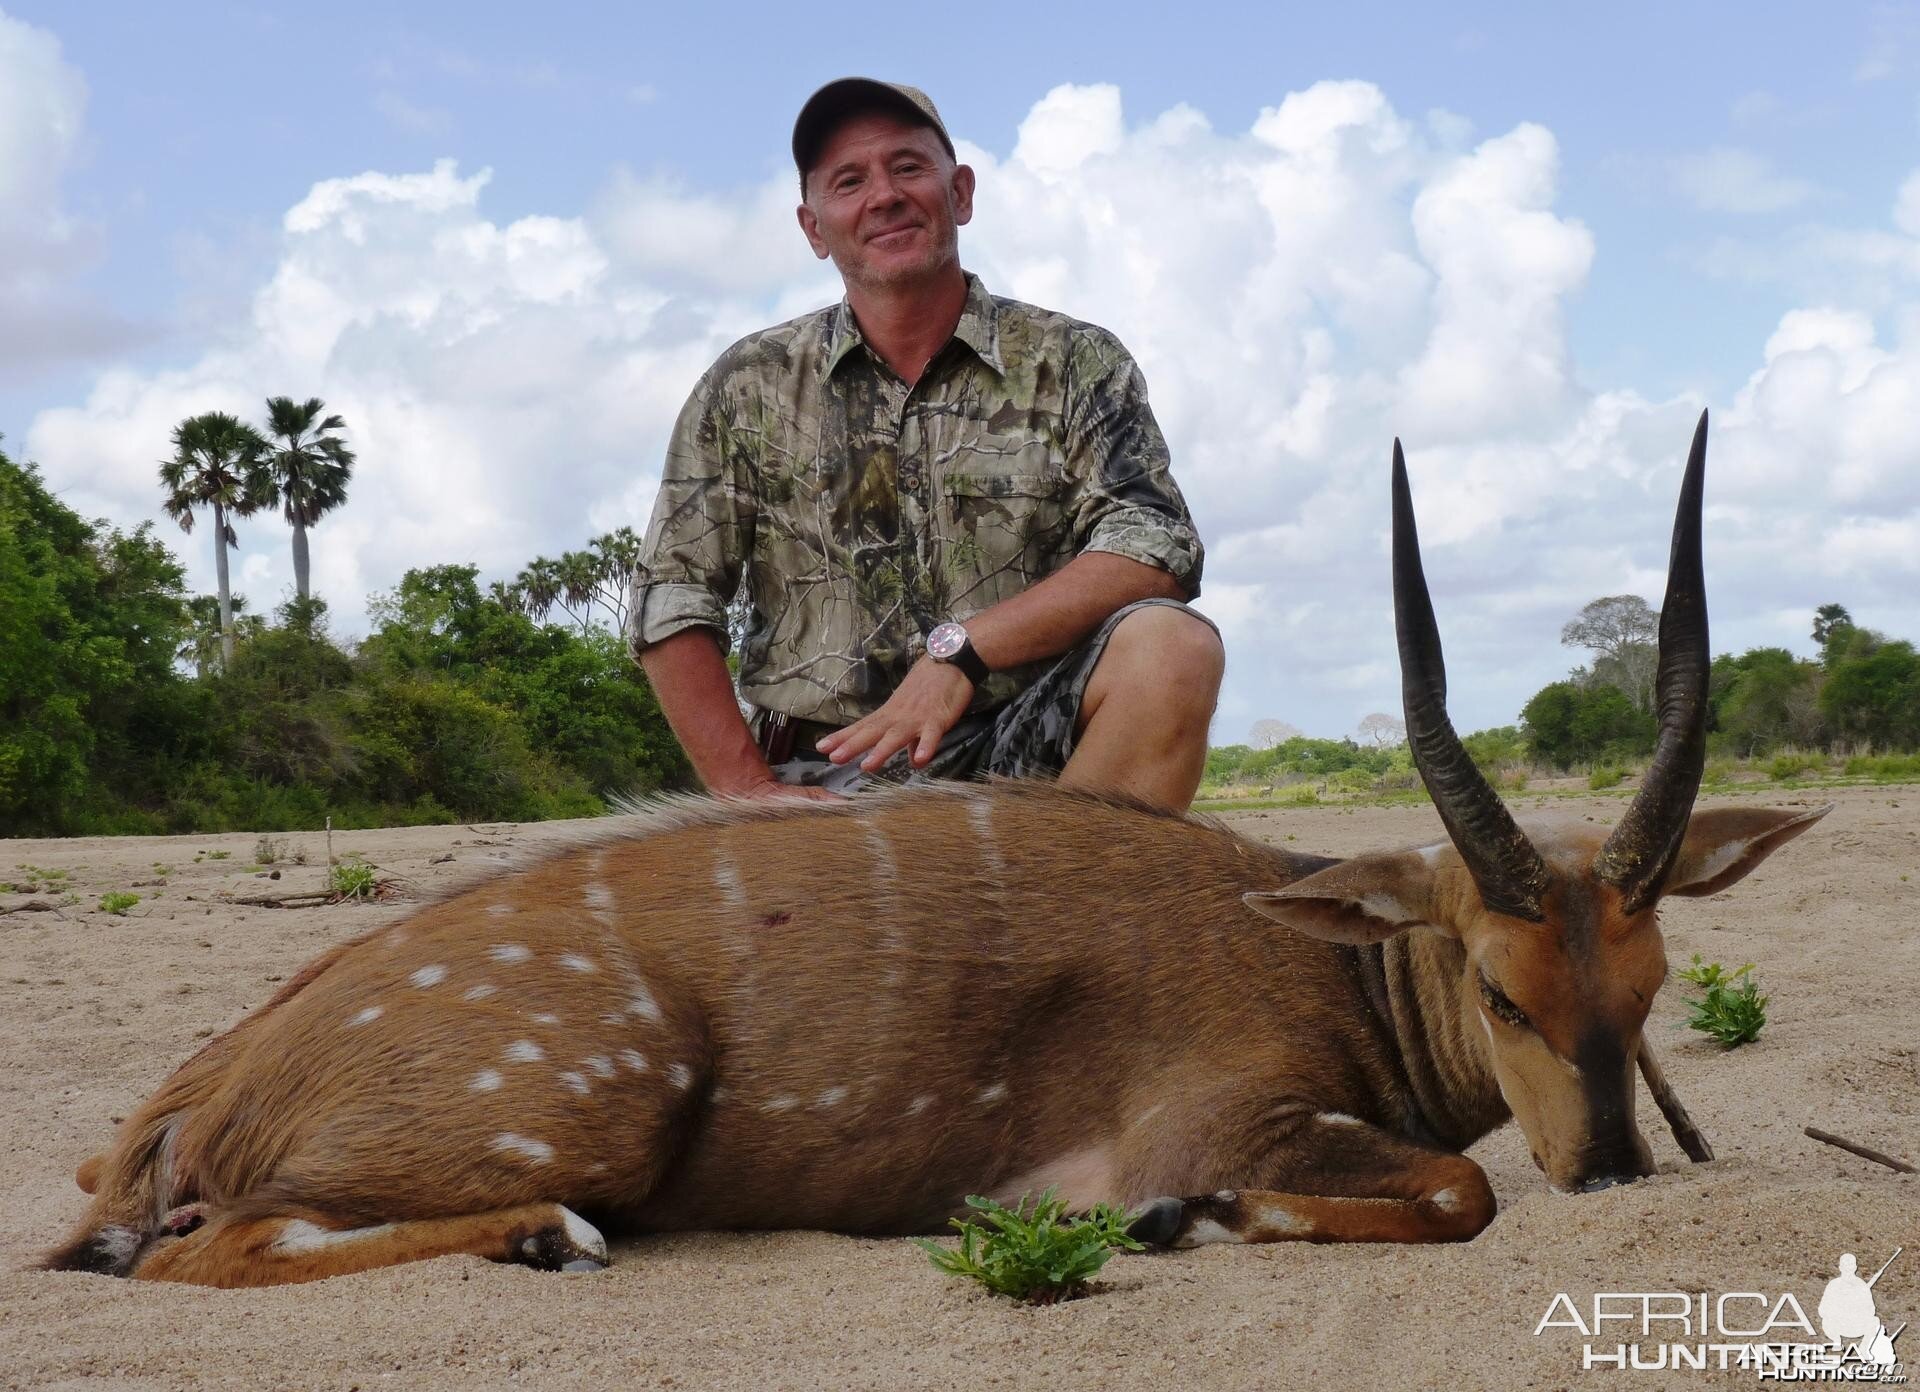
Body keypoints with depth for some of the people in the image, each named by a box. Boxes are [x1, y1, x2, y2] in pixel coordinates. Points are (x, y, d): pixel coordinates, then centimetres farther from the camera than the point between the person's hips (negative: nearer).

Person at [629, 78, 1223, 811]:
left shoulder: (1075, 365, 7)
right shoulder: (749, 387, 10)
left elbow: (1157, 549, -7)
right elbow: (670, 606, 7)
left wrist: (960, 650, -17)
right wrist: (753, 792, -5)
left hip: (1017, 755, 1)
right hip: (822, 783, -1)